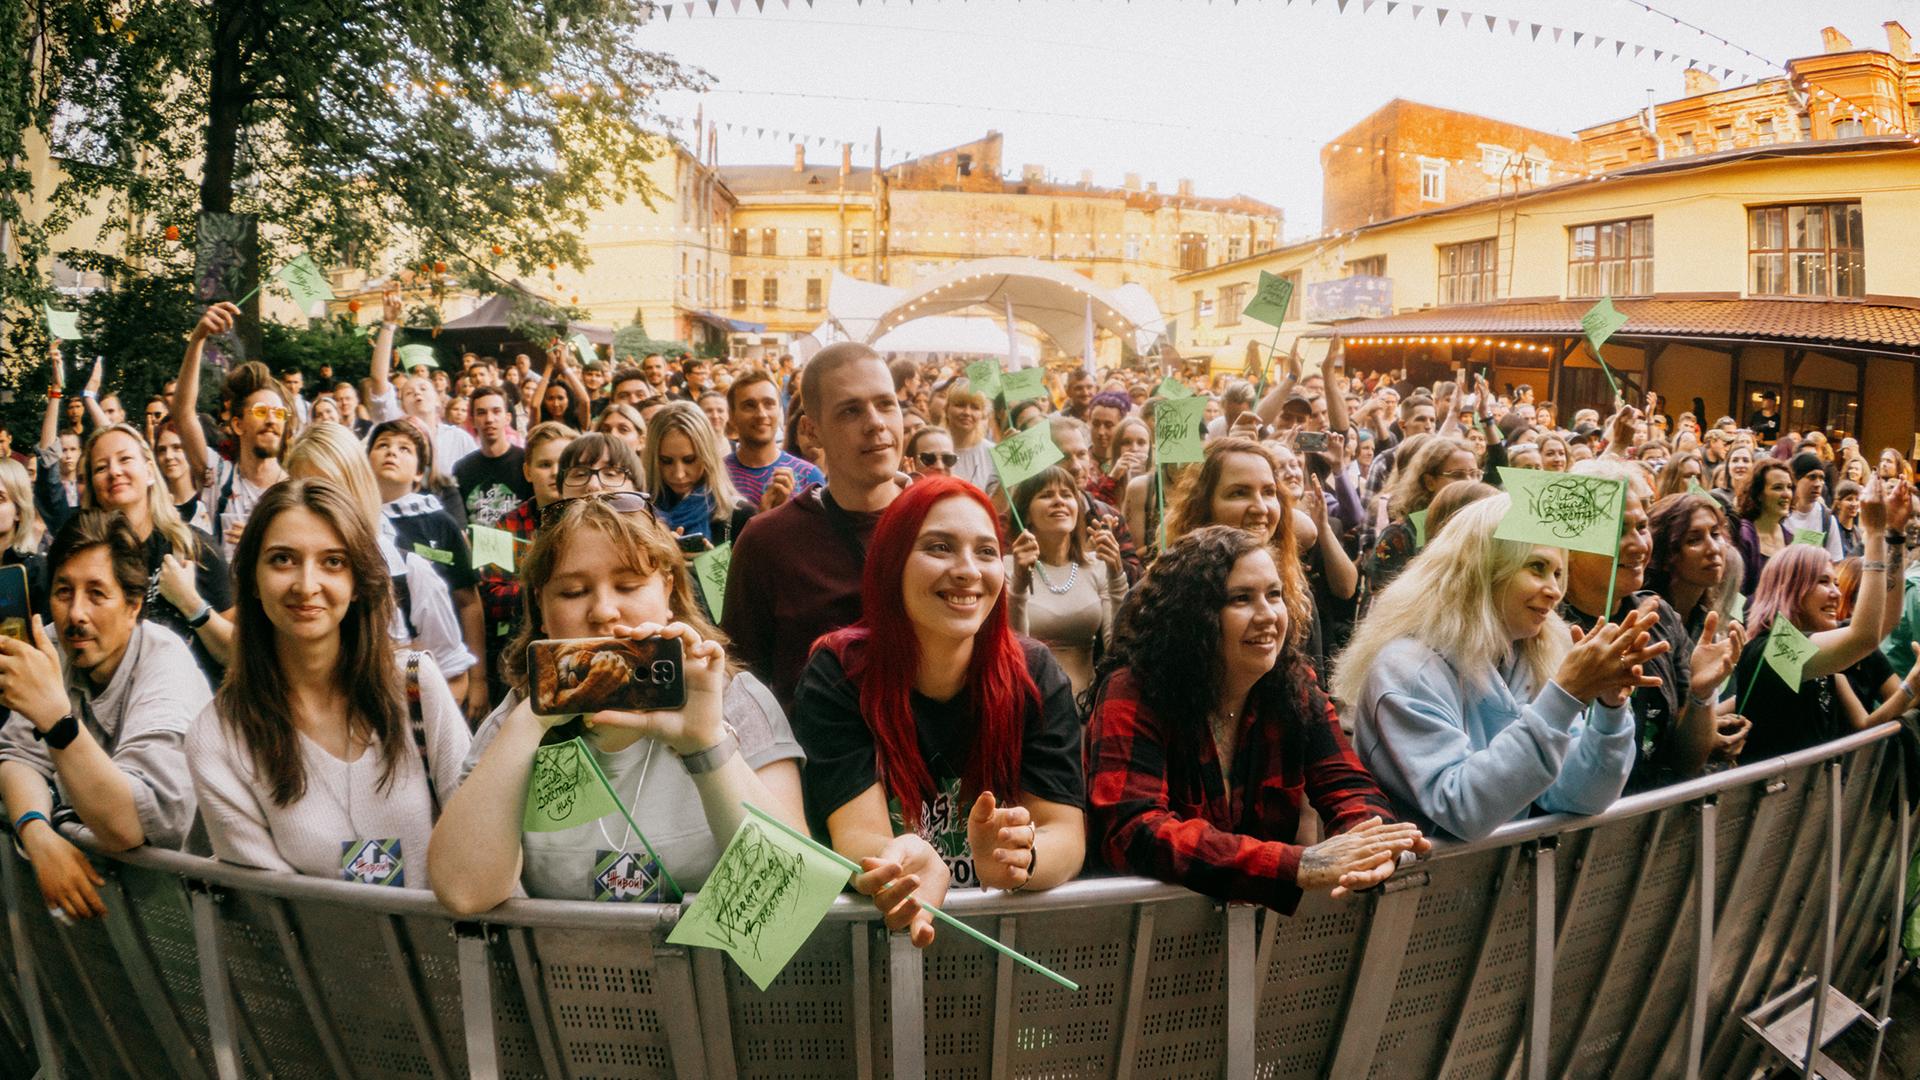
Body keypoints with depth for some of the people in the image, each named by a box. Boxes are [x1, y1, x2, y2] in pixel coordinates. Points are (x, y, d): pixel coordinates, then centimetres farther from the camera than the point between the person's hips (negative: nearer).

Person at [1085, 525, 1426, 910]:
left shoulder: (1295, 686, 2)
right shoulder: (1132, 693, -15)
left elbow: (1350, 789, -2)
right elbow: (1133, 832, -25)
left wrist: (1371, 849, -27)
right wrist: (1298, 866, -32)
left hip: (1269, 908, 5)